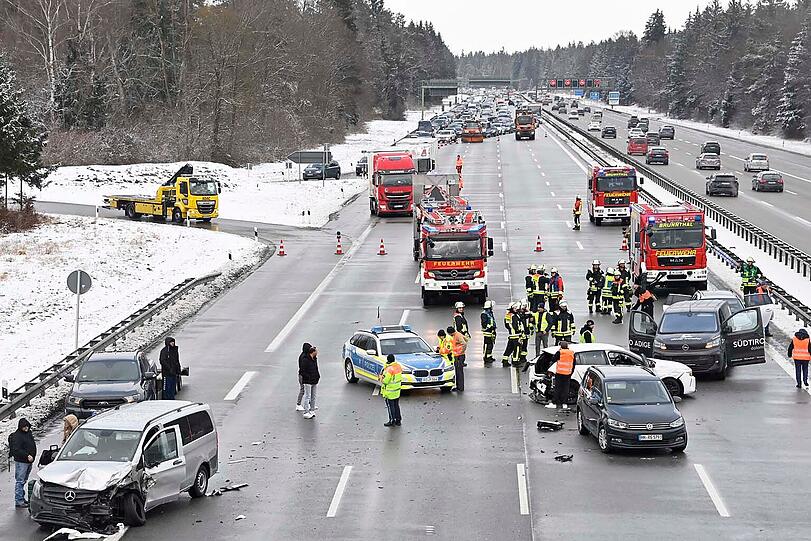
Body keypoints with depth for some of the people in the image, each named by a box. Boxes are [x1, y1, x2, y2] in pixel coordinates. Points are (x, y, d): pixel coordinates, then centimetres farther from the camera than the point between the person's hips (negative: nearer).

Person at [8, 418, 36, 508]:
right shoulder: (17, 436, -17)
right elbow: (16, 450, -23)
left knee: (24, 481, 17)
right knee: (20, 481, -6)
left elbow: (32, 446, 21)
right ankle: (18, 501, -4)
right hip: (21, 462, -9)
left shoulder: (29, 433, 9)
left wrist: (32, 456, 14)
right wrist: (27, 456, -27)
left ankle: (22, 498, 27)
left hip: (29, 461, 9)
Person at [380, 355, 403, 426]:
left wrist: (381, 377, -4)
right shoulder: (398, 366, -1)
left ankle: (392, 421, 13)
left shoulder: (389, 369, -26)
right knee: (396, 405, 18)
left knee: (390, 406, 5)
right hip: (397, 390, 8)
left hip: (390, 391, -8)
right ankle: (398, 420, 26)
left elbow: (385, 381, -23)